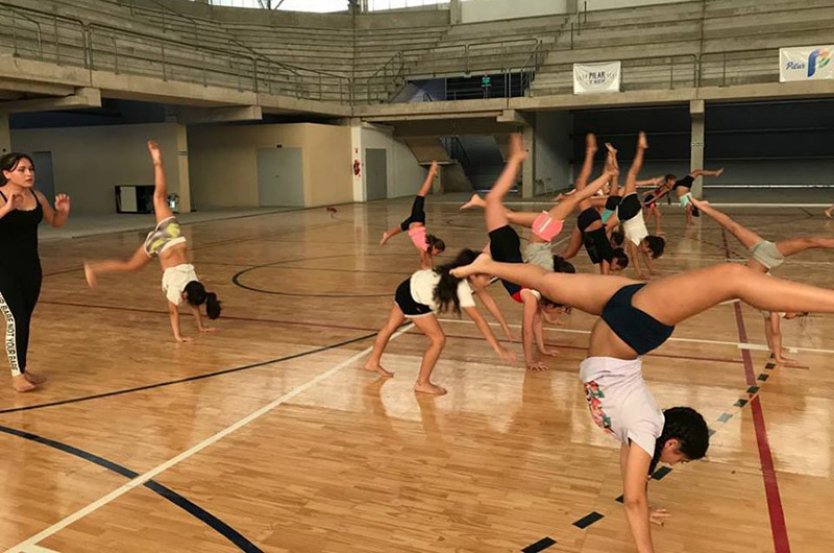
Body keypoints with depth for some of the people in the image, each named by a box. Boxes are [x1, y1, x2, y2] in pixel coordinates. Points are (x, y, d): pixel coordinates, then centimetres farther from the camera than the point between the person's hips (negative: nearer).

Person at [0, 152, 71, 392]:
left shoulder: (37, 196, 2)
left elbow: (55, 222, 16)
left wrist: (63, 210, -4)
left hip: (30, 266, 5)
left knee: (25, 320, 12)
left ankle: (23, 369, 24)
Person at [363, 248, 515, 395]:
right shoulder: (463, 289, -30)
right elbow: (479, 320, -31)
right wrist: (498, 348, -30)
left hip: (411, 287, 10)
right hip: (413, 299, -10)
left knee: (391, 327, 26)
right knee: (438, 339, -8)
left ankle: (373, 362, 47)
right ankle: (422, 383, 5)